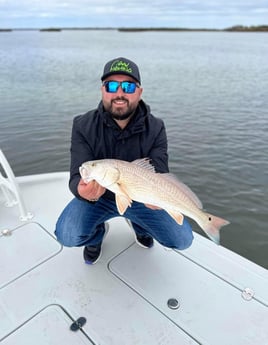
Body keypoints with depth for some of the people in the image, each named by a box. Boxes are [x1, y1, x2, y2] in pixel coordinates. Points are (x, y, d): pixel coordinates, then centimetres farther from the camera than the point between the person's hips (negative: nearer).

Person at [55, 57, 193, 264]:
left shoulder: (155, 129, -13)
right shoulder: (83, 126, -15)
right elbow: (77, 176, -22)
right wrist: (83, 190, -47)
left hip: (140, 199, 1)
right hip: (99, 197, 0)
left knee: (183, 240, -9)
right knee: (67, 236, -26)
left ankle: (140, 226, 23)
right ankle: (97, 233, 13)